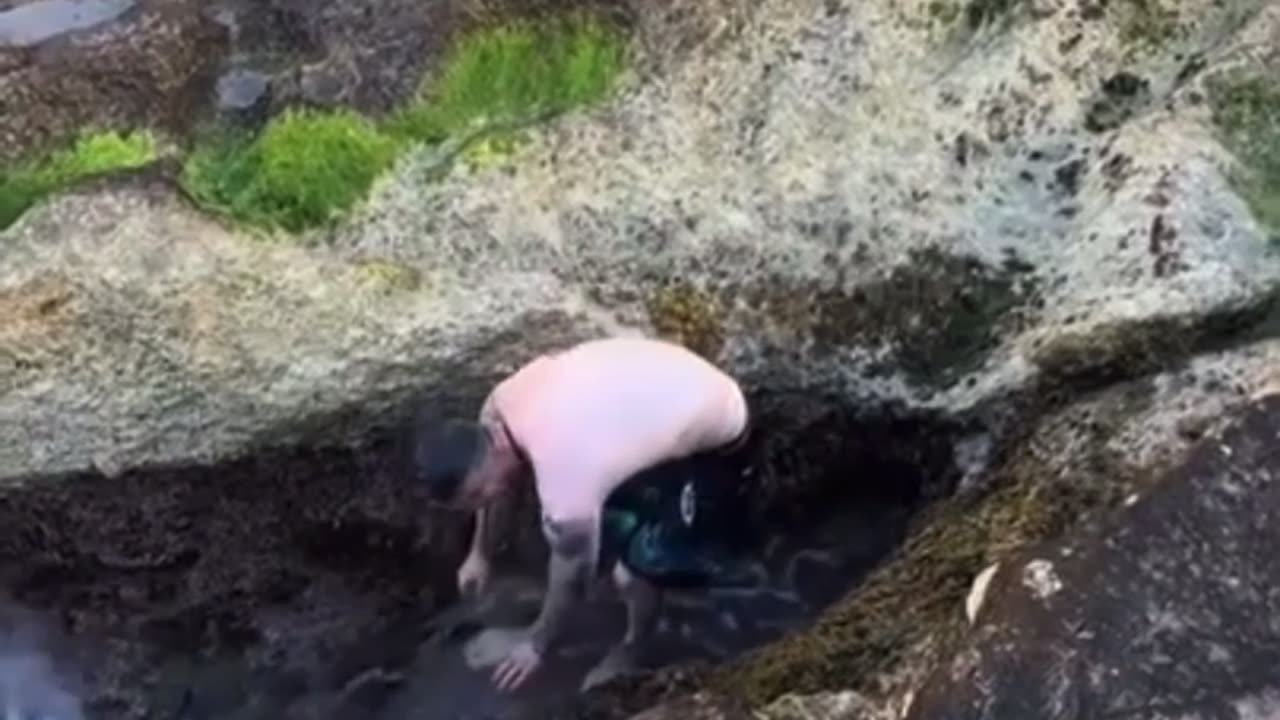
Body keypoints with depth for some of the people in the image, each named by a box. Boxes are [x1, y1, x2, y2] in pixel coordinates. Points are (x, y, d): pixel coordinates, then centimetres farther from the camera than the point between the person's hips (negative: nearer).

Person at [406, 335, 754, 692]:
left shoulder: (566, 484, -36)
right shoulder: (502, 403, -16)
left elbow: (569, 578, -16)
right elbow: (491, 474, 8)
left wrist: (538, 646, 2)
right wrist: (479, 553, 22)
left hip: (715, 434, -7)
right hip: (669, 379, 7)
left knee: (636, 566, -2)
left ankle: (633, 648, 26)